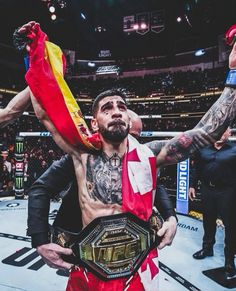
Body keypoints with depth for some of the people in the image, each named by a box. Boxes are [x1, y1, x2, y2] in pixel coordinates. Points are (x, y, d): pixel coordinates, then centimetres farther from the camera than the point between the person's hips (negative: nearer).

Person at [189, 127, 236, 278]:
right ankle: (207, 248, 38)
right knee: (208, 221, 18)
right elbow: (196, 169, 9)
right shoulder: (204, 149, 5)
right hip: (207, 189, 3)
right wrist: (192, 185, 6)